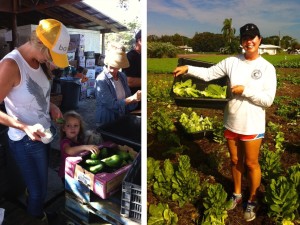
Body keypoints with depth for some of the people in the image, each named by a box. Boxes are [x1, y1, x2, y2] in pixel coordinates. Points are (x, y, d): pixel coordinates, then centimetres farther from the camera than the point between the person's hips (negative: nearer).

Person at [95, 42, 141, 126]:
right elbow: (111, 104, -21)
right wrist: (133, 98, -21)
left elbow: (127, 97, 4)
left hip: (122, 117, 5)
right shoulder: (101, 80, -18)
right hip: (106, 121, -5)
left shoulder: (122, 76, 0)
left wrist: (137, 97, -17)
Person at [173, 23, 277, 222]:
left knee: (251, 163, 11)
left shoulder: (267, 68, -10)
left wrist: (244, 90, -19)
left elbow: (268, 100, -13)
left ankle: (252, 201, 33)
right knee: (235, 161, 19)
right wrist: (188, 68, -14)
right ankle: (237, 194, 41)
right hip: (231, 123, 3)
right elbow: (208, 73, -1)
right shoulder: (232, 62, -2)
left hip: (252, 125, -3)